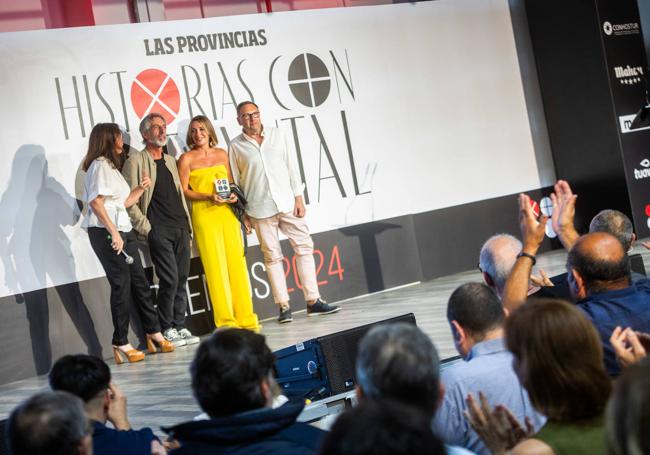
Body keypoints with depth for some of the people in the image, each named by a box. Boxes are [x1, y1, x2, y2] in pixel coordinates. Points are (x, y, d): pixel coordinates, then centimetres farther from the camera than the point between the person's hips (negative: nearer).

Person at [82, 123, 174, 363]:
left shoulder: (111, 165, 21)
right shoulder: (99, 165, -8)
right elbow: (95, 202, -18)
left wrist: (141, 188, 11)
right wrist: (113, 233, -23)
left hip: (122, 230, 9)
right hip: (106, 232, -9)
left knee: (139, 282, 10)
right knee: (121, 285, -6)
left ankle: (154, 333, 17)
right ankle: (120, 343, 1)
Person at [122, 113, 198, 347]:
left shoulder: (170, 161, 20)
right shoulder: (136, 160, -2)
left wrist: (187, 224, 15)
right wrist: (144, 227, -12)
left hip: (180, 228, 6)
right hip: (158, 229, -6)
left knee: (181, 279, 6)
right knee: (169, 279, -10)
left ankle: (179, 326, 13)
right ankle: (166, 329, 1)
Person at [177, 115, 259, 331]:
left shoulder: (221, 154, 13)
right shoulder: (186, 159, 1)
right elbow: (184, 190, -3)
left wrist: (233, 195, -1)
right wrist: (208, 197, -16)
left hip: (227, 212, 4)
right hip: (204, 215, -4)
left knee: (237, 262, 2)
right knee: (215, 265, -5)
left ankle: (245, 316, 9)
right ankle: (225, 319, 0)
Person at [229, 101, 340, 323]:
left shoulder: (276, 135, 7)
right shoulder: (236, 146, 1)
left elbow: (291, 166, 7)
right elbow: (235, 181, 3)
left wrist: (298, 197, 1)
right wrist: (243, 213, 0)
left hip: (287, 203, 2)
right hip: (260, 209, -2)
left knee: (304, 246, -2)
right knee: (272, 256, 0)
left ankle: (313, 301, 4)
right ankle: (284, 307, 5)